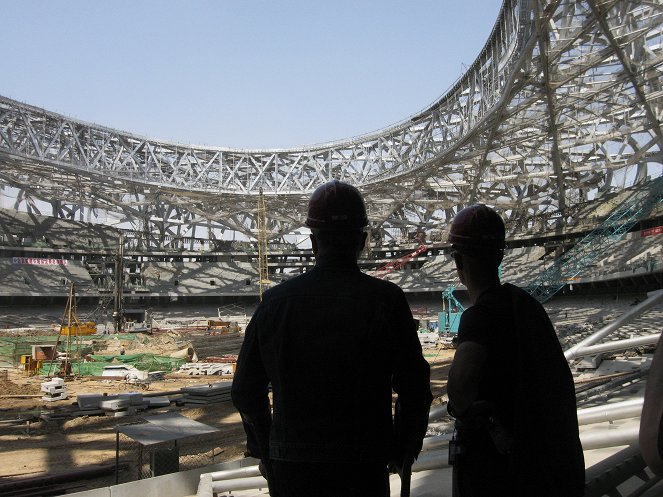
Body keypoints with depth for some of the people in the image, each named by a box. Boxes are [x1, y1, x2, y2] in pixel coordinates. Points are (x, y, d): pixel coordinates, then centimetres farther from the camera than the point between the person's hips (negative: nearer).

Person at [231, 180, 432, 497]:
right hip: (363, 470, -1)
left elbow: (245, 393, 2)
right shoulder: (387, 300, -11)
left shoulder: (275, 301, -5)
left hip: (290, 469, 2)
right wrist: (403, 455, 10)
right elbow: (414, 389, -7)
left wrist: (265, 453, 16)